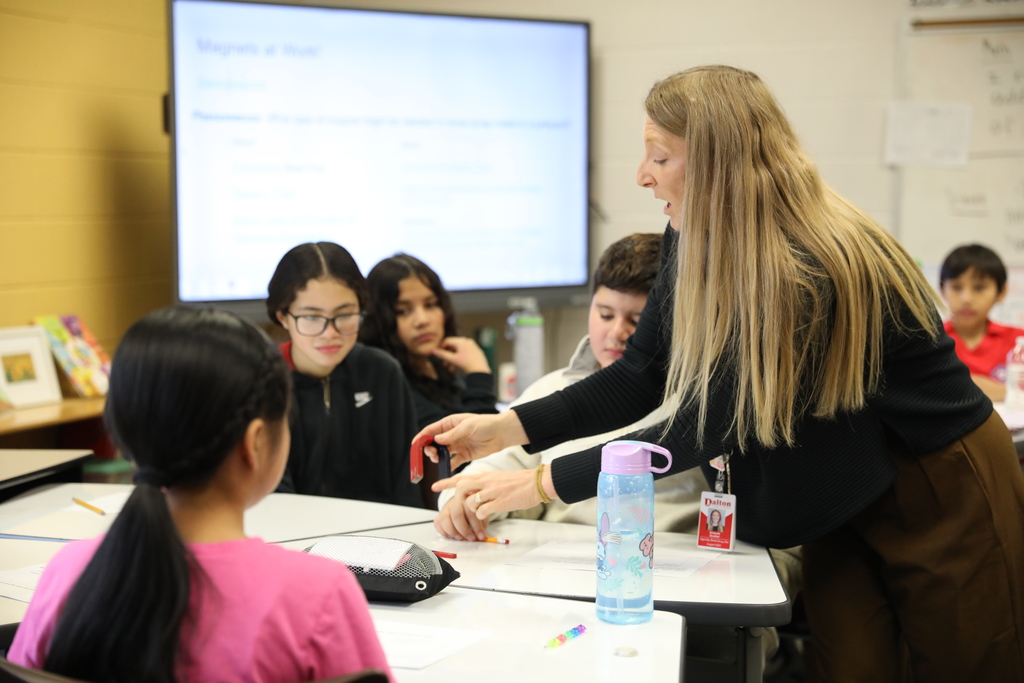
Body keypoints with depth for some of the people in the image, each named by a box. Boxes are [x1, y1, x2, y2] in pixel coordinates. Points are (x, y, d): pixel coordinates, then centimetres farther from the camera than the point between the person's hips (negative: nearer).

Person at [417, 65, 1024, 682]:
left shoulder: (813, 272, -32)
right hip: (847, 498, 7)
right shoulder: (695, 245, -6)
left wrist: (543, 485, -27)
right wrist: (507, 428, -12)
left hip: (945, 492, -7)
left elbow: (708, 428, -30)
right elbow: (642, 378, -2)